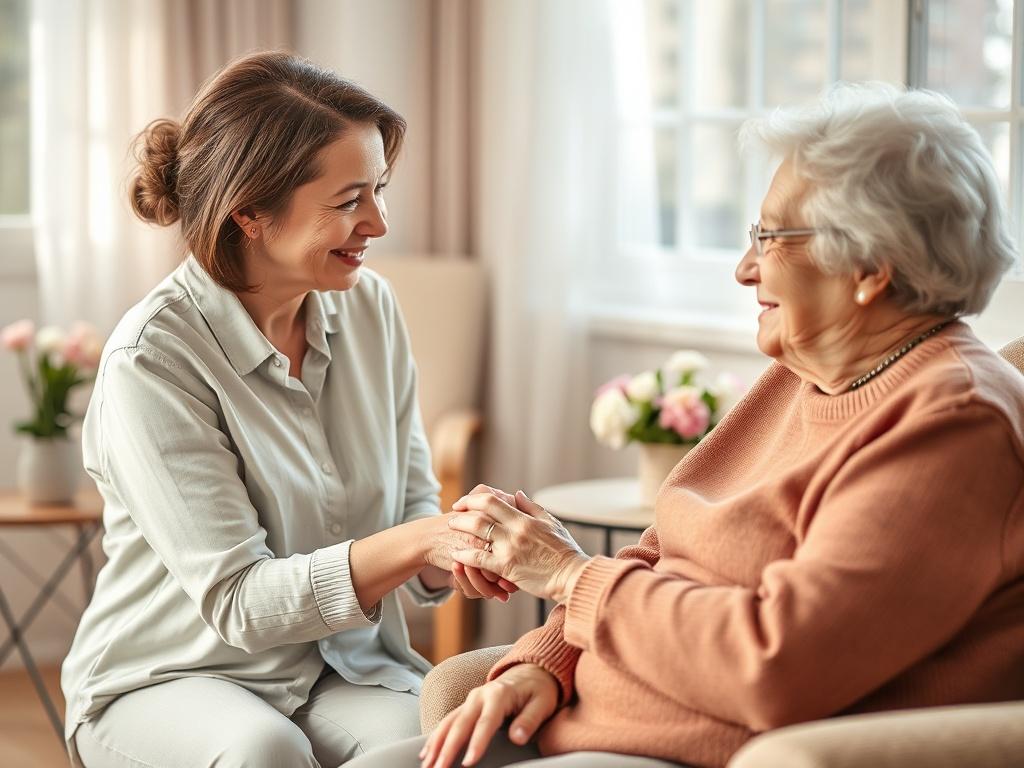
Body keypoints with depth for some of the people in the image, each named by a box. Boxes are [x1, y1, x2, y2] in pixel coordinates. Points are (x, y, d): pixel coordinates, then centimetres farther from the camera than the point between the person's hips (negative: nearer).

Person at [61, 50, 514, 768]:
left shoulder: (370, 307, 0)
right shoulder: (151, 359, -18)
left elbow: (414, 505, 5)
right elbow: (240, 601, -20)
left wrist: (452, 554, -20)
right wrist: (417, 543, -33)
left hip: (344, 665, 3)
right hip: (170, 680, -2)